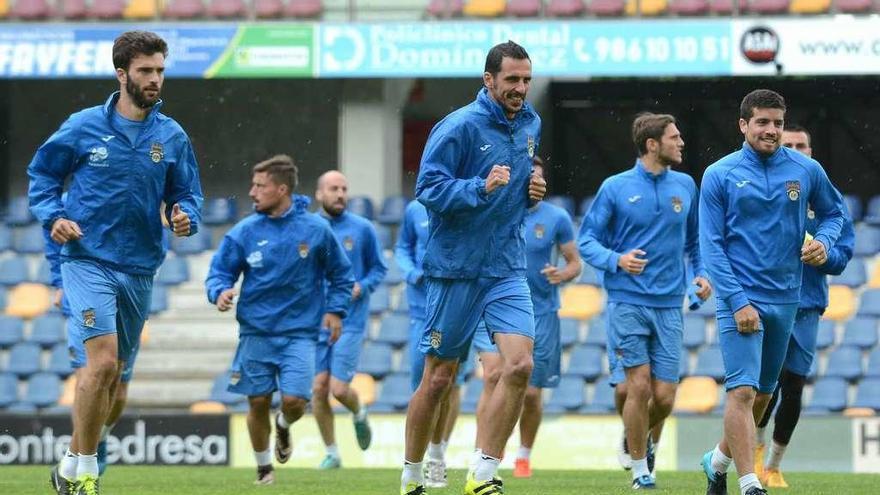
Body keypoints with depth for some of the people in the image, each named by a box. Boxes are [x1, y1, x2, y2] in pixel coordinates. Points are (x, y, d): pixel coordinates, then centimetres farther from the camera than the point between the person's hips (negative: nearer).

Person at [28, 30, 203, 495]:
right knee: (102, 360, -20)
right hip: (88, 261, -4)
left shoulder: (172, 137, 5)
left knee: (110, 376, 10)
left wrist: (185, 217, -10)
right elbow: (42, 172, 7)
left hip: (139, 269, 4)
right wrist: (53, 216, -9)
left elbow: (188, 194, 12)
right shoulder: (84, 126, -3)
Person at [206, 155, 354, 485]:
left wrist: (335, 310, -1)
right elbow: (219, 271, 4)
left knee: (294, 400, -13)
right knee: (258, 402, 4)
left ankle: (284, 426, 24)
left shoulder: (315, 229, -3)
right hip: (256, 331, 1)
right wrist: (220, 291, -17)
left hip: (300, 332, -1)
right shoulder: (244, 232, -2)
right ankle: (263, 467, 25)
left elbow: (340, 274, 9)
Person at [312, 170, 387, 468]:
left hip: (350, 322, -2)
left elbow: (379, 268, 8)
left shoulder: (362, 229, 1)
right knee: (319, 388, -1)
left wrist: (362, 287, -10)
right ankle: (331, 453, 14)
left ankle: (359, 415, 26)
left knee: (339, 388, -10)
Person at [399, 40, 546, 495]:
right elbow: (428, 189, -17)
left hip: (507, 270, 5)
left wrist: (531, 190, 6)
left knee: (519, 365, -14)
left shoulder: (530, 125, 9)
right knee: (438, 379, 4)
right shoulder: (459, 127, -13)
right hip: (456, 270, -5)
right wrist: (481, 187, -28)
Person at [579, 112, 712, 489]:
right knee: (639, 387, -8)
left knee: (664, 396, -2)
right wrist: (616, 260, -17)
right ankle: (639, 469, 7)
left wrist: (701, 273, 3)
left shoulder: (685, 186, 9)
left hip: (669, 306, 3)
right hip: (627, 301, -3)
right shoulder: (616, 187, -1)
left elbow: (693, 240, 20)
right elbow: (587, 239, 1)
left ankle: (641, 437, 30)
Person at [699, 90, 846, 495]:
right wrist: (738, 301, -14)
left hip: (786, 299, 4)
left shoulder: (806, 171, 3)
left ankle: (719, 459, 35)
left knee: (763, 392, 13)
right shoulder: (719, 176, -5)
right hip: (740, 300, -4)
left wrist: (824, 240, -3)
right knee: (742, 391, -15)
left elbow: (833, 211, 21)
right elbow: (712, 245, -6)